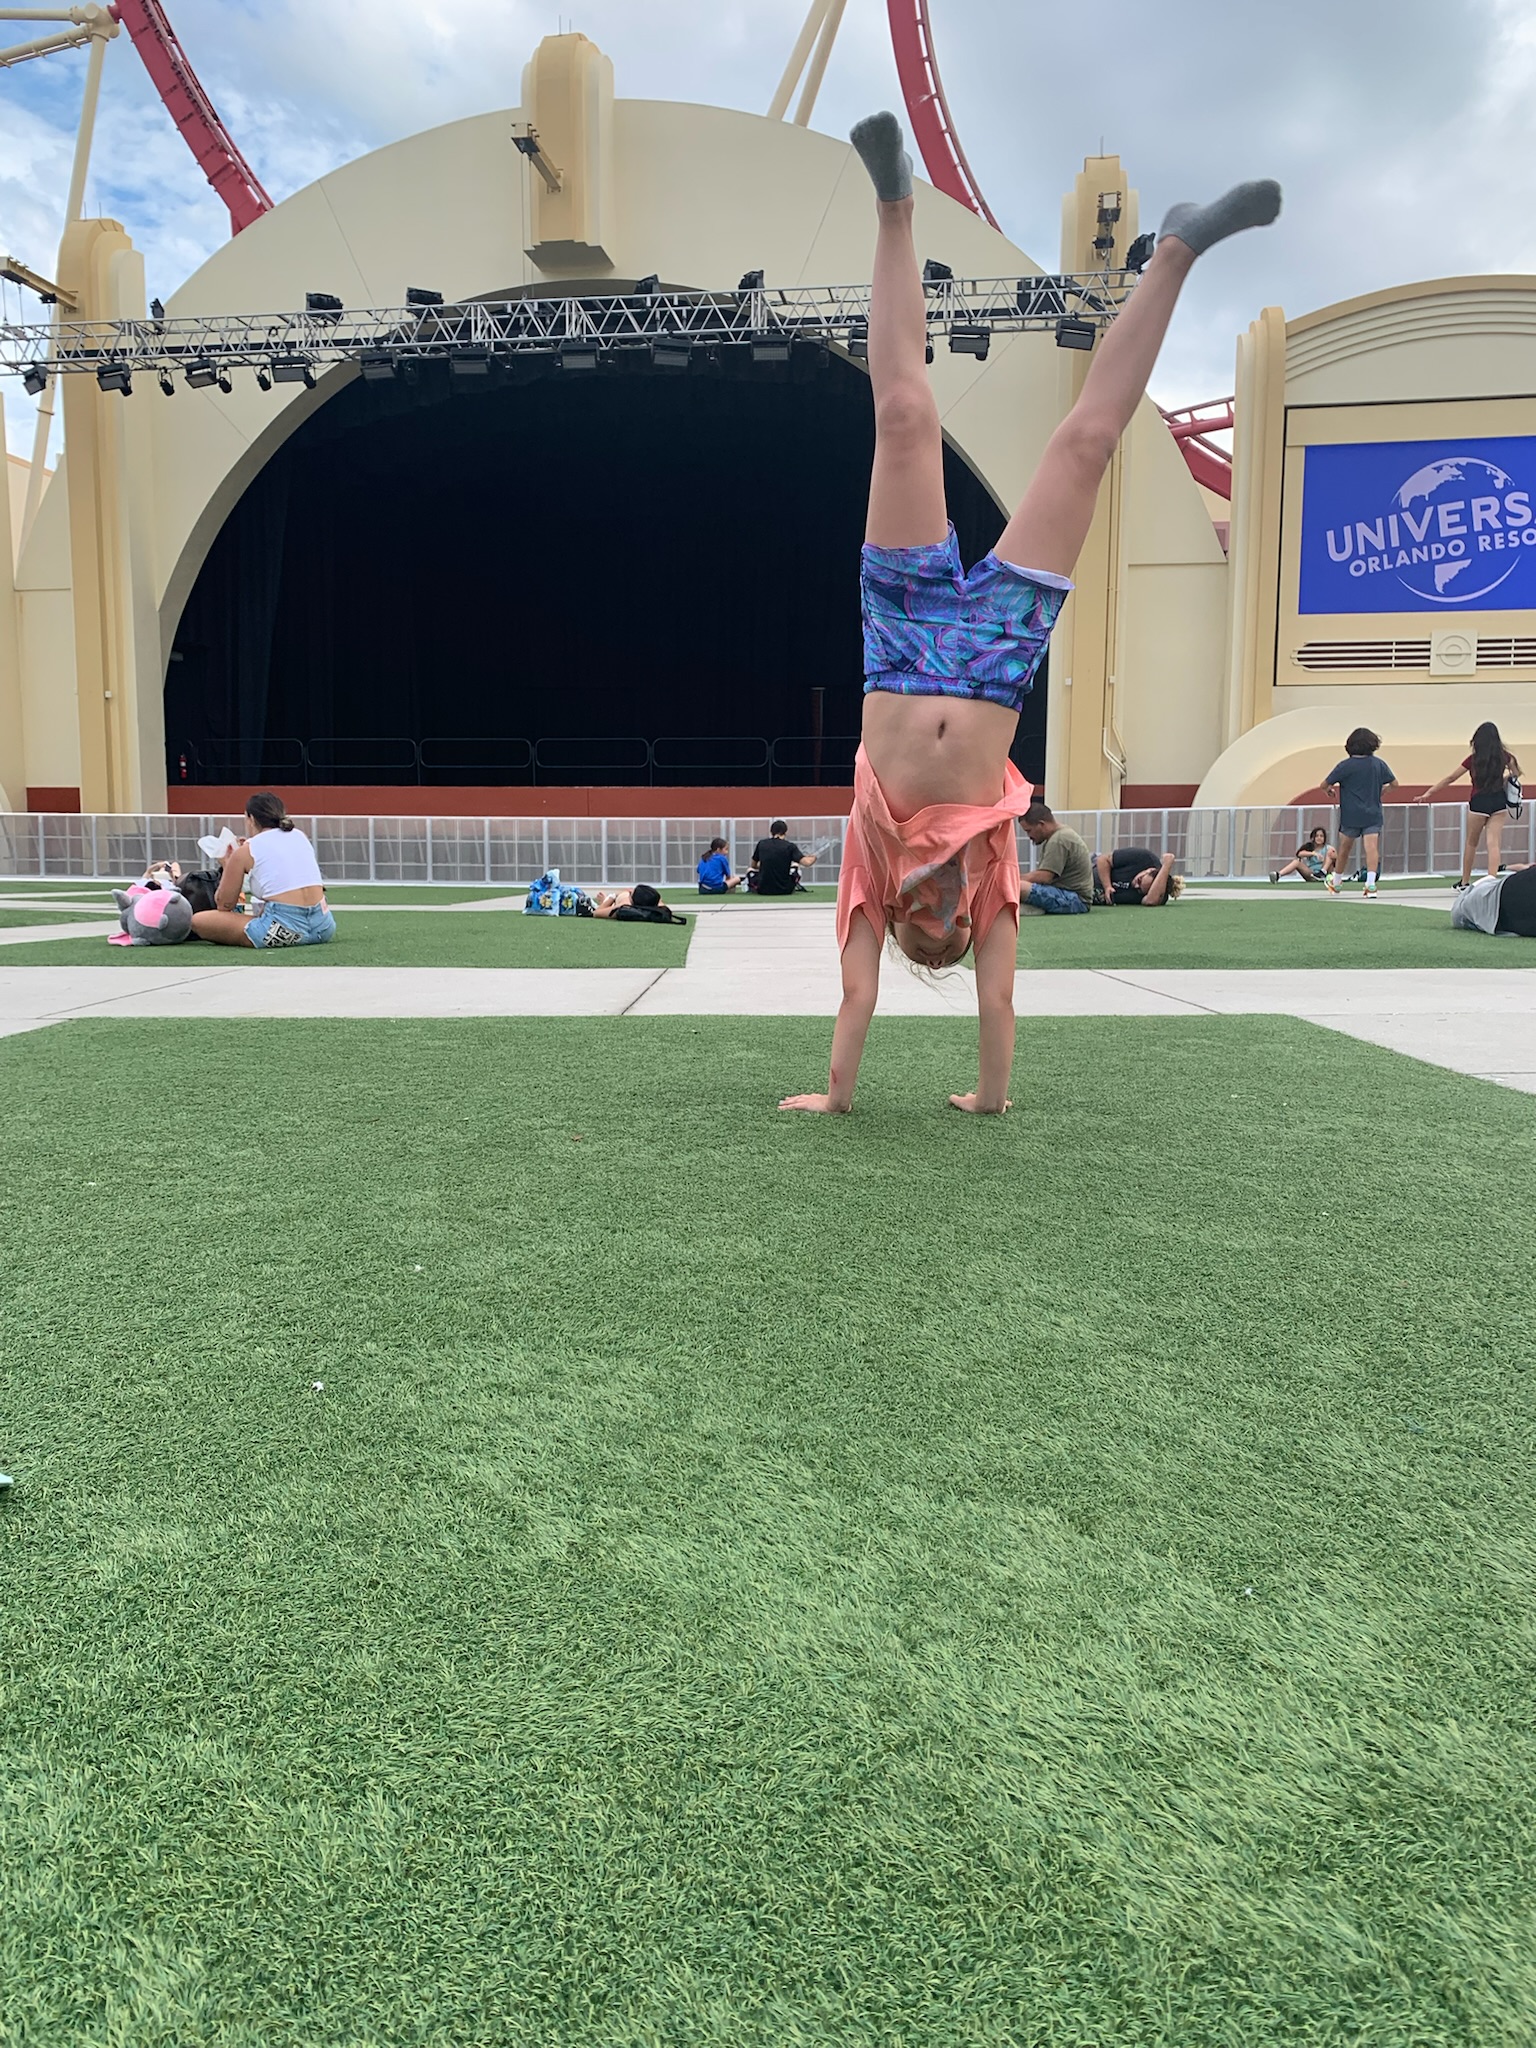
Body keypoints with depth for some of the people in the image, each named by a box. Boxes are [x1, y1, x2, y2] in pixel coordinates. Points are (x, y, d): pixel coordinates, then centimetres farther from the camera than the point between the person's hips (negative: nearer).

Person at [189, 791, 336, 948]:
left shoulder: (244, 851, 3)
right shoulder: (301, 836, 15)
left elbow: (224, 905, 8)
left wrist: (227, 867, 23)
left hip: (286, 930, -6)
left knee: (198, 920, 4)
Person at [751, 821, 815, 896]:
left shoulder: (761, 844, 1)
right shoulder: (790, 846, -8)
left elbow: (753, 866, 15)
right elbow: (807, 862, -17)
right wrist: (813, 857, 7)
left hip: (763, 890, 1)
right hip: (785, 891, -1)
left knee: (751, 870, 31)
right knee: (795, 865, 27)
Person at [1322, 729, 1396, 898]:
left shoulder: (1345, 765, -8)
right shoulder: (1378, 763, 1)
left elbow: (1325, 785, -6)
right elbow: (1394, 784, 10)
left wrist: (1329, 790, 17)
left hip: (1350, 814, -1)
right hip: (1373, 814, 1)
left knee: (1344, 849, 13)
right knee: (1372, 848, -8)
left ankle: (1335, 883, 30)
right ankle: (1371, 884, -23)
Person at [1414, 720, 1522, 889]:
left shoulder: (1474, 759, -7)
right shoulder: (1504, 756, -1)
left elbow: (1450, 778, -3)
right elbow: (1516, 774, 15)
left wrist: (1428, 793, 2)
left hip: (1479, 803, -2)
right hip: (1499, 802, 2)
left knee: (1471, 843, 14)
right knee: (1494, 843, -3)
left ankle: (1464, 882, 25)